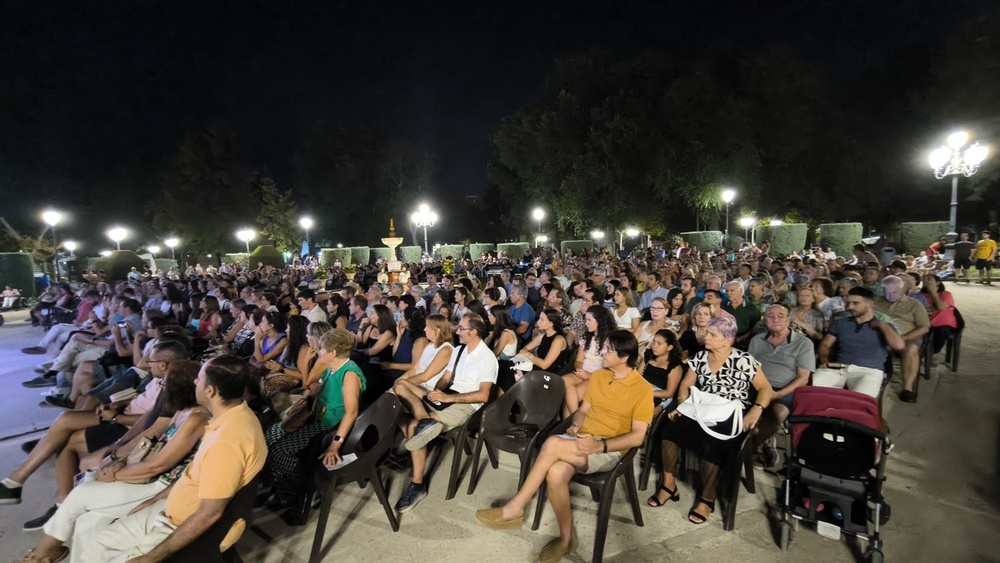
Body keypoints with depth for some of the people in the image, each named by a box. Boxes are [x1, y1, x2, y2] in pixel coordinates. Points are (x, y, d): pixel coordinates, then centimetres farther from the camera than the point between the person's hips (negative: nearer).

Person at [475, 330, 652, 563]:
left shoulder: (643, 389, -7)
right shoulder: (598, 376, 11)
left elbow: (637, 437, -11)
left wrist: (600, 445, -23)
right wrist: (575, 425, -5)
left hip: (609, 450, -5)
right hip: (581, 440, 5)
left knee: (552, 444, -30)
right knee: (555, 473, -29)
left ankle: (515, 508, -17)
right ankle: (567, 538, -6)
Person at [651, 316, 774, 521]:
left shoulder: (744, 360, -4)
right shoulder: (700, 357, 8)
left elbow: (766, 389, -1)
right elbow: (686, 385, 11)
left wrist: (756, 410, -17)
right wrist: (682, 405, -6)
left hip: (731, 417, -4)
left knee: (710, 443, -33)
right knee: (669, 427, -23)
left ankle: (707, 498, -12)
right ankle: (669, 484, -10)